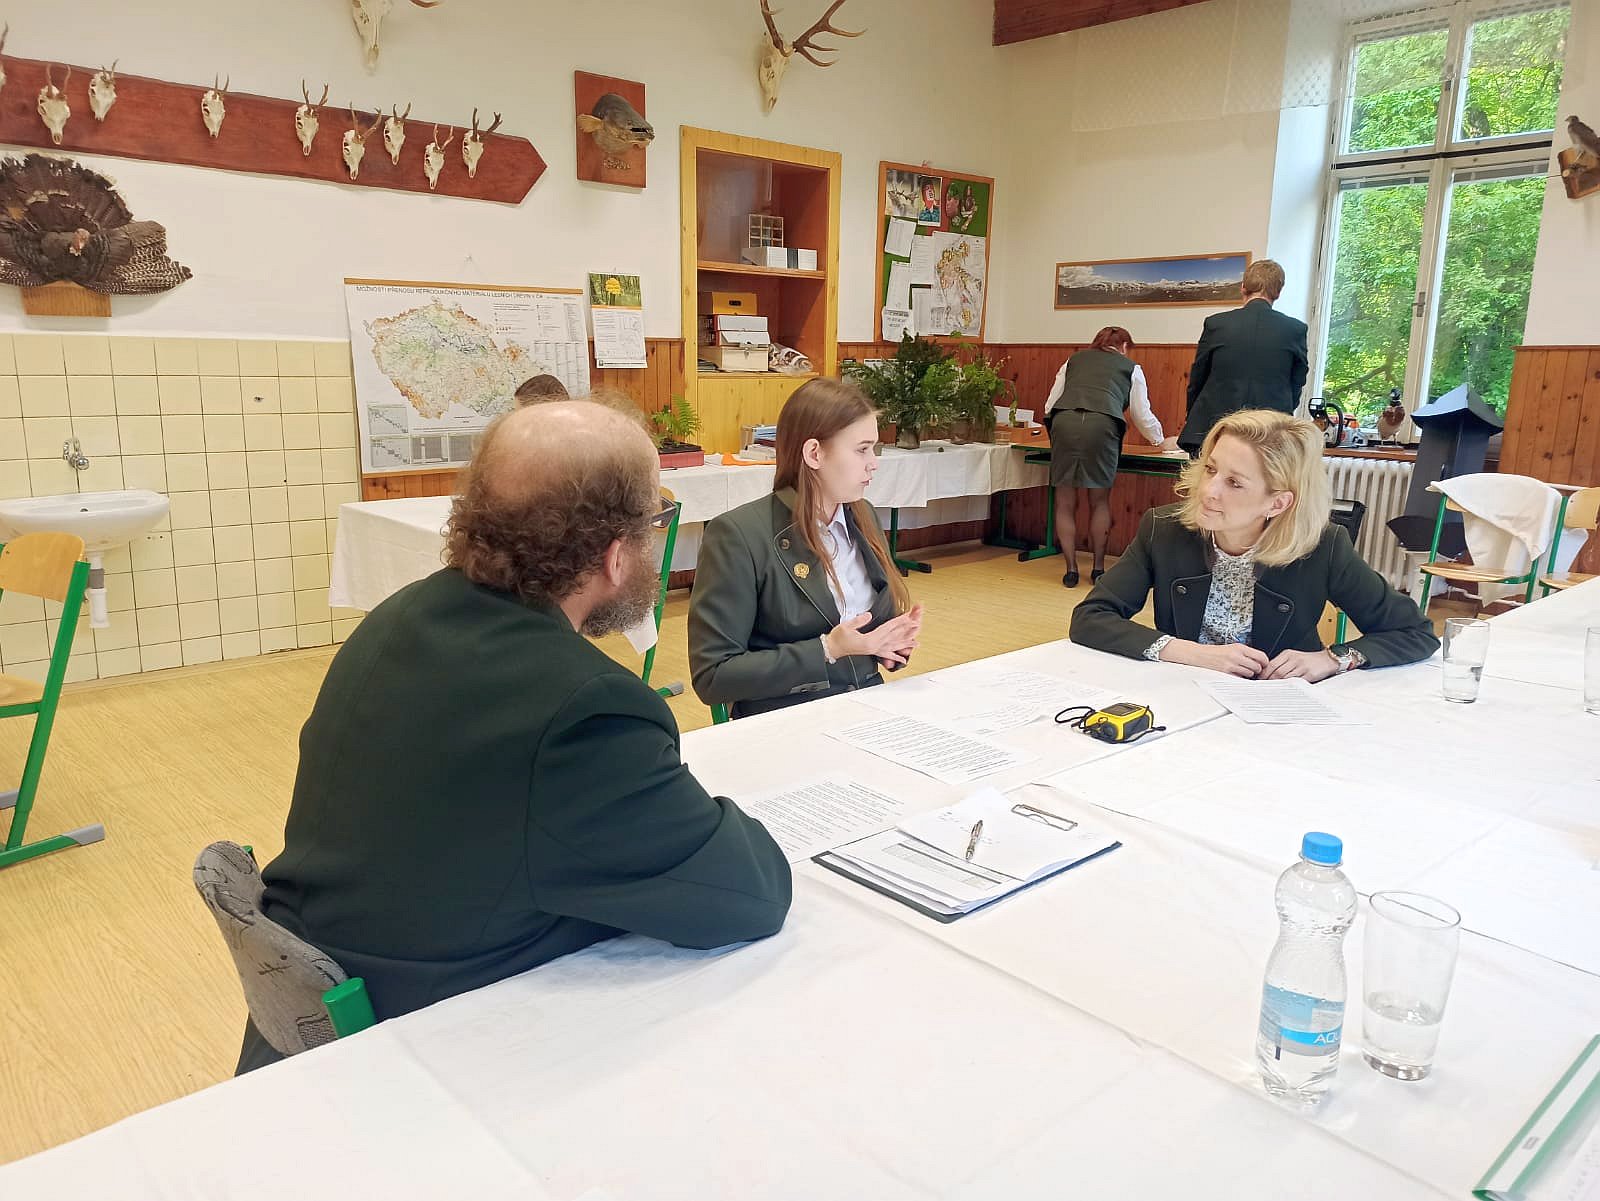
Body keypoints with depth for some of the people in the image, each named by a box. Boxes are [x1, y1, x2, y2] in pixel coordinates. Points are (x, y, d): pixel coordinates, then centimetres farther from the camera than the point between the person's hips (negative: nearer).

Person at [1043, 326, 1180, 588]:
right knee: (1100, 500, 12)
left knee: (1065, 502, 8)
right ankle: (1098, 569, 15)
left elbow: (1050, 405, 24)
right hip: (1102, 425, -1)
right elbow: (1142, 414, 27)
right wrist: (1161, 441, 45)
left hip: (1063, 421, 1)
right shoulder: (1130, 368, 24)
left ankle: (1071, 570, 7)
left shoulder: (1074, 360, 29)